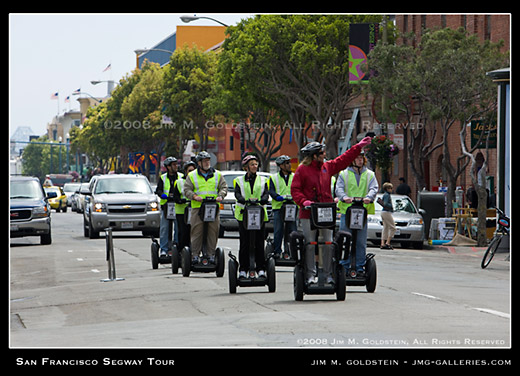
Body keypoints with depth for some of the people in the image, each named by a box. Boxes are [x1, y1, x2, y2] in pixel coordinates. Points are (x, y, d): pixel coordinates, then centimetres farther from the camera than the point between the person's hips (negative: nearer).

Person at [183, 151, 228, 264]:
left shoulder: (217, 175, 15)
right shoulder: (192, 175, 9)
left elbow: (224, 187, 12)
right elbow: (186, 190, 4)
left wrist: (220, 196, -8)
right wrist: (194, 196, -14)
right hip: (197, 207, -2)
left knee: (213, 231, -1)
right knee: (196, 231, -5)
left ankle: (211, 254, 4)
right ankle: (195, 254, -2)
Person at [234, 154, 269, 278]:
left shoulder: (262, 180, 14)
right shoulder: (239, 181, 10)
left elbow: (266, 194, 0)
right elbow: (237, 194, -5)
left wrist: (260, 201, -23)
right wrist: (246, 201, -26)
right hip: (243, 214, -1)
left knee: (259, 243, -2)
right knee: (244, 243, -3)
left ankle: (261, 269, 3)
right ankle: (243, 269, 2)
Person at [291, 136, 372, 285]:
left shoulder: (327, 167, 12)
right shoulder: (302, 170, -2)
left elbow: (344, 159, 23)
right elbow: (295, 190, -3)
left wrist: (359, 147, 25)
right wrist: (304, 201, -18)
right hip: (308, 214, -4)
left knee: (329, 244, 1)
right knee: (310, 245, -1)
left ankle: (329, 274, 8)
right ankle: (310, 274, 6)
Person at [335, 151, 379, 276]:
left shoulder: (369, 174, 14)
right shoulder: (344, 174, 11)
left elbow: (374, 188, 0)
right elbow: (339, 188, -2)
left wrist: (369, 197, -22)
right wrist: (344, 197, -24)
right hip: (346, 211, -1)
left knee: (361, 242, 0)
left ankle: (360, 267, 6)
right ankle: (344, 266, 4)